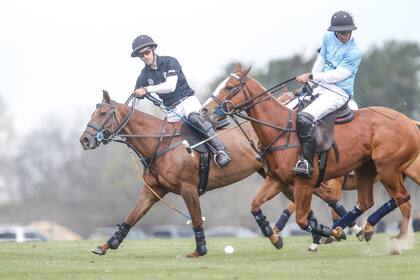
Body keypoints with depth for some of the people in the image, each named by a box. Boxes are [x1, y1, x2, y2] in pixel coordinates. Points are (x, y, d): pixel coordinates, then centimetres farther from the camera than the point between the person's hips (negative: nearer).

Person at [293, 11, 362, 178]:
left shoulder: (354, 52, -12)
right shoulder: (328, 38, 8)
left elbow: (338, 75, -16)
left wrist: (311, 77, -19)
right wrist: (310, 81, 7)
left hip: (339, 93, -9)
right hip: (321, 88, 9)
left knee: (305, 118, -30)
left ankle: (307, 163, -34)